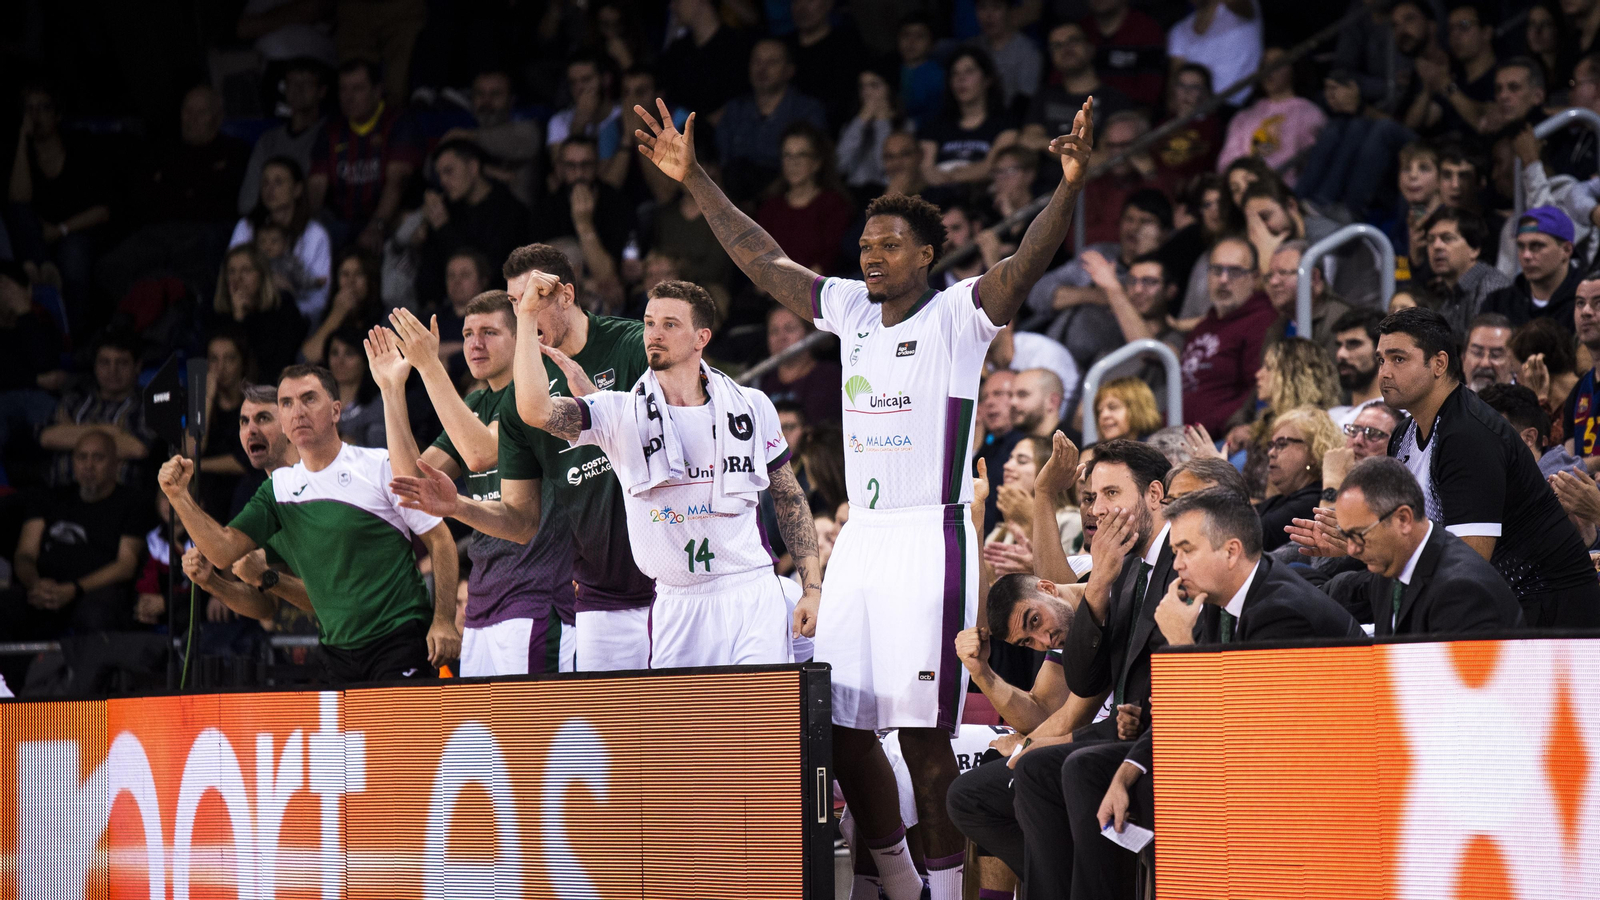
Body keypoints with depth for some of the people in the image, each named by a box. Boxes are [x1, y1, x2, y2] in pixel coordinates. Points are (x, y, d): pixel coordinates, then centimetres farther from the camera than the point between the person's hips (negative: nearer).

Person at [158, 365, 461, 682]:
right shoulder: (278, 488, 10)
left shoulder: (381, 466, -4)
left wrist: (443, 621, -12)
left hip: (400, 640, -5)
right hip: (337, 652, 5)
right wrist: (180, 496, -11)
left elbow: (439, 539, -3)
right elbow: (225, 550, 3)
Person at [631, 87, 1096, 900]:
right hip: (859, 538, 7)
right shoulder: (850, 310, 13)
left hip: (929, 541, -6)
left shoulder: (958, 314, -4)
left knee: (923, 734, -8)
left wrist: (1070, 187, -36)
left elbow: (1026, 263, -20)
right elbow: (763, 260, 22)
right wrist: (695, 180, 21)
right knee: (841, 728, 4)